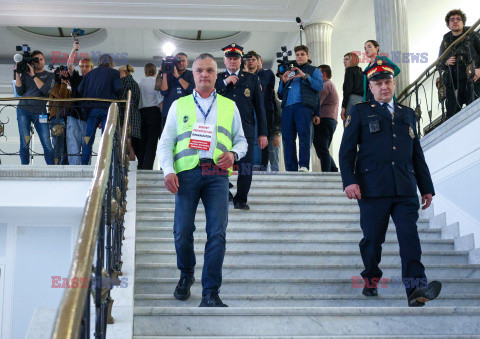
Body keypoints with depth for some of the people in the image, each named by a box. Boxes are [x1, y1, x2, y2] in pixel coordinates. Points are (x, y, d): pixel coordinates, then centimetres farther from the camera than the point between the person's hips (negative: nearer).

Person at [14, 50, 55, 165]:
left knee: (47, 145, -7)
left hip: (39, 112, -1)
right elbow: (19, 92, 2)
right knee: (24, 143, -1)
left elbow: (46, 90, -8)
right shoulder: (25, 74, 12)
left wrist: (33, 76, -7)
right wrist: (17, 73, -3)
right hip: (23, 110, 1)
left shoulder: (49, 76, 10)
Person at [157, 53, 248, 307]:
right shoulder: (179, 105, 16)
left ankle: (210, 294, -5)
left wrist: (233, 153, -2)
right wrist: (168, 171, -4)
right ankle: (186, 275, 26)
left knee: (217, 232, -10)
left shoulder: (229, 106, 19)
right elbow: (165, 142, 12)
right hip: (187, 172, 0)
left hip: (217, 174, 0)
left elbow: (241, 140, 21)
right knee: (182, 231, -3)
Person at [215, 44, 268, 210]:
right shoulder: (217, 78, 16)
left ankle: (241, 199, 5)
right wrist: (225, 82, -6)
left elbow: (259, 107, 13)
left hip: (246, 129, 0)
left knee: (246, 166, -5)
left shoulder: (252, 79, 15)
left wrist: (262, 133, 6)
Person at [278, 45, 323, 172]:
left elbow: (319, 86, 0)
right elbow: (280, 94, 25)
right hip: (287, 107, 4)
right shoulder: (290, 72, 30)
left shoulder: (314, 71, 20)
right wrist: (284, 82, 6)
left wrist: (305, 76, -9)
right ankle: (291, 169, -4)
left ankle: (304, 166, -24)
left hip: (303, 106, -4)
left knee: (304, 134, -19)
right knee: (288, 138, -5)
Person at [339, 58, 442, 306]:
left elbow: (417, 154, 24)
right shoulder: (360, 112, 12)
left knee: (410, 235, -11)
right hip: (372, 189, -2)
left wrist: (427, 188, 19)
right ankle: (371, 279, 24)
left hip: (405, 190, 2)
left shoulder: (407, 114, 23)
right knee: (372, 238, 3)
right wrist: (349, 181, -11)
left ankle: (416, 289, -17)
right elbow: (346, 150, 4)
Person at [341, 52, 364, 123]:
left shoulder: (350, 70, 0)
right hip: (362, 100, 8)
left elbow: (347, 90, -10)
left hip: (352, 100, -8)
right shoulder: (360, 71, 21)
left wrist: (343, 107, -13)